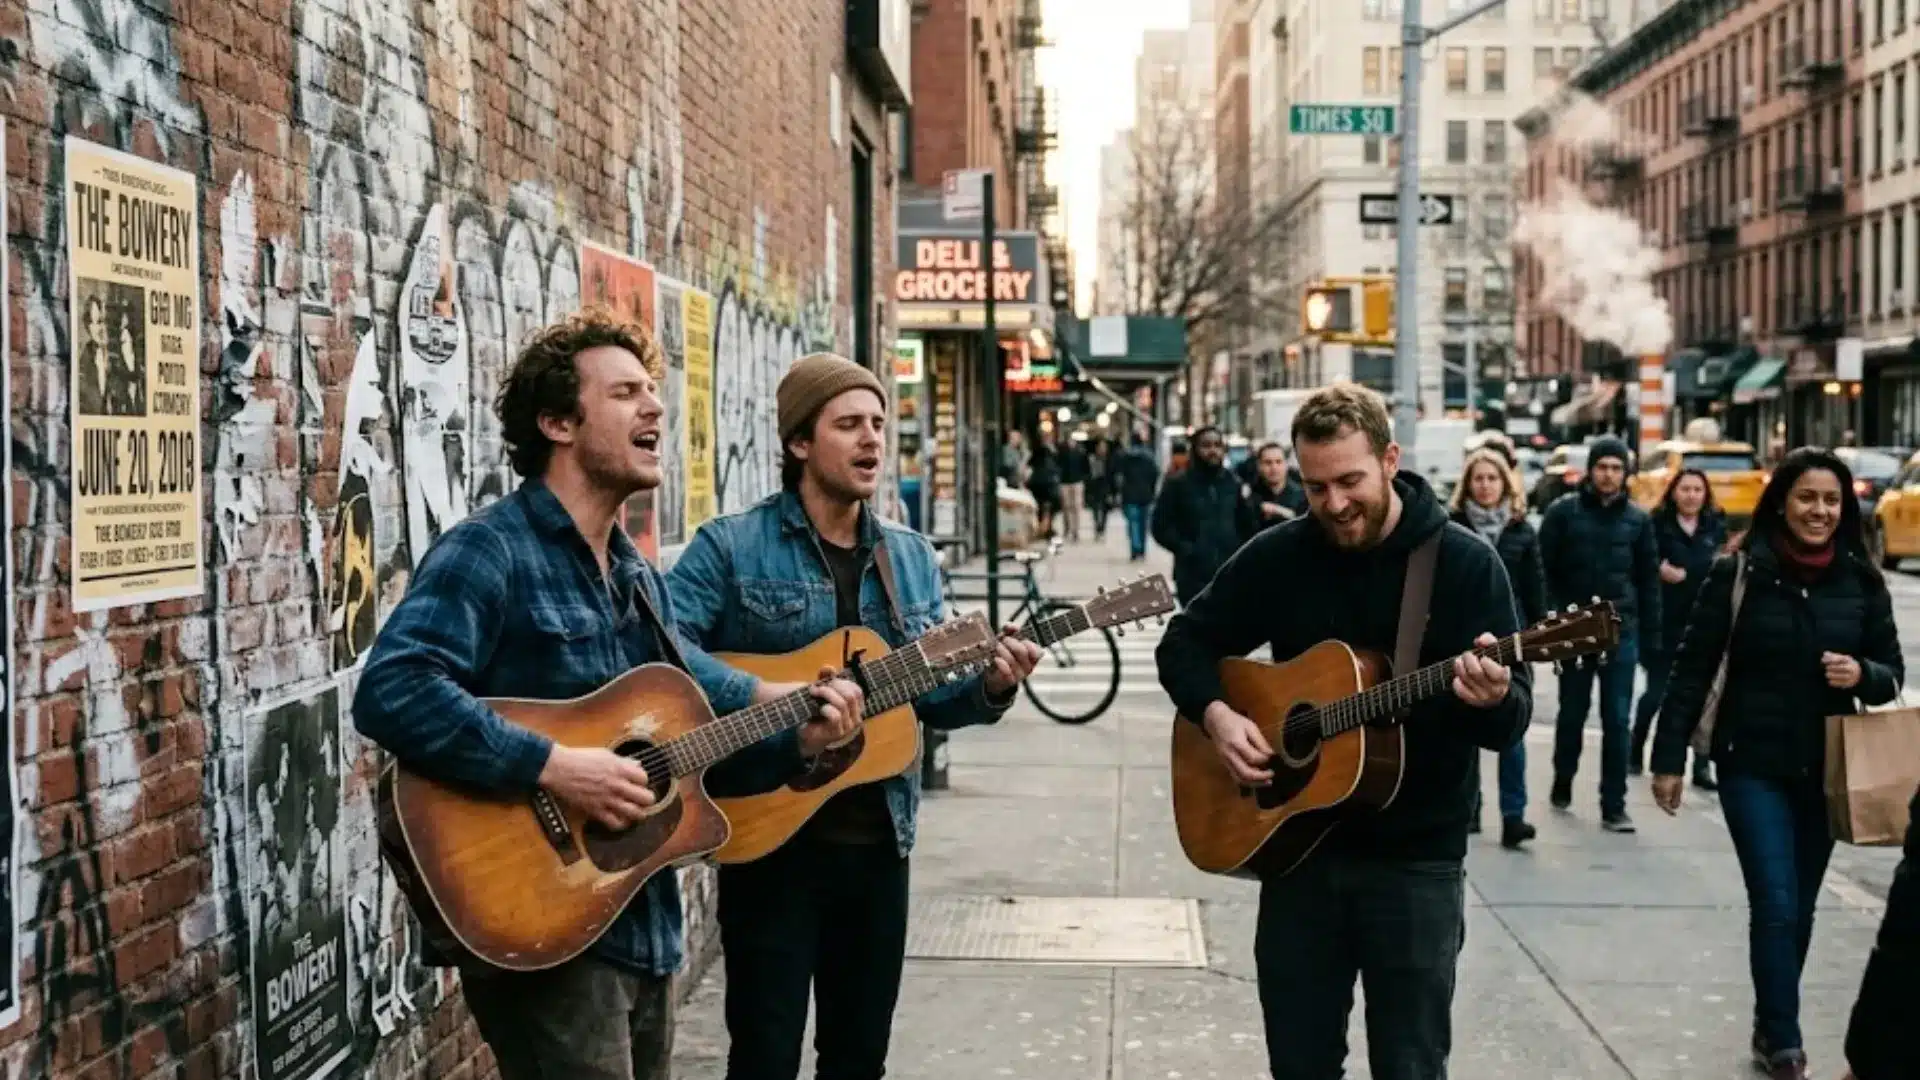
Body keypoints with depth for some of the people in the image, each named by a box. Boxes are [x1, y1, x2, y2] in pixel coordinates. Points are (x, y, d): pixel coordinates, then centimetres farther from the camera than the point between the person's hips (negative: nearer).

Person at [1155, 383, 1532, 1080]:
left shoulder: (1465, 563, -8)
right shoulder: (1276, 557, 0)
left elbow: (1514, 721, -10)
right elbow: (1184, 642, 9)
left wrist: (1493, 699, -34)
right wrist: (1215, 714, -11)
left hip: (1416, 858, -2)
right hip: (1298, 845, 3)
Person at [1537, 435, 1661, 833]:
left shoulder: (1637, 519, 5)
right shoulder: (1564, 510, -2)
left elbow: (1649, 580, 8)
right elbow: (1545, 570, -3)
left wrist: (1651, 636, 4)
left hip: (1622, 630, 1)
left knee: (1618, 721, 0)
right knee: (1572, 713, 13)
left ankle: (1614, 806, 5)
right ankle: (1563, 782, 35)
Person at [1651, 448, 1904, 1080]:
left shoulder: (1862, 581, 1)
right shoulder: (1738, 572, -8)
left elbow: (1892, 672, 7)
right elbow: (1692, 669, -5)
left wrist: (1862, 674, -17)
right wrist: (1668, 758, -7)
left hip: (1827, 769, 3)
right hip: (1752, 765, -3)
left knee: (1799, 907, 12)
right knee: (1775, 904, -8)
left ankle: (1772, 1029, 28)